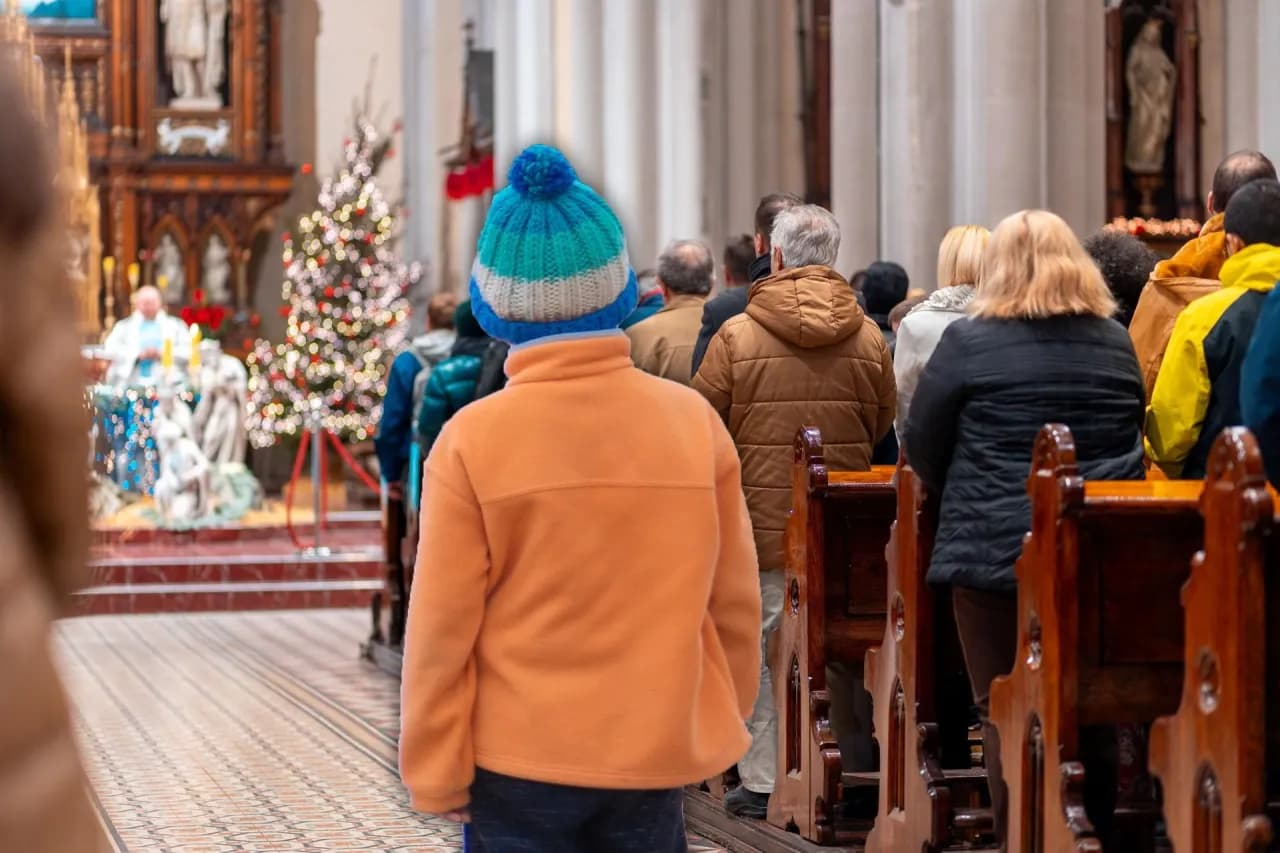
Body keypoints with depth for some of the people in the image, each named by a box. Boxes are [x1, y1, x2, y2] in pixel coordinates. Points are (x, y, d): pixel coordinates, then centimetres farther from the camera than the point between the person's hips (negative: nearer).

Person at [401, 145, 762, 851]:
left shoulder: (472, 440, -12)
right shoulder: (694, 421, -6)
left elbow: (442, 628, -10)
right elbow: (733, 602, 2)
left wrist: (436, 772, 1)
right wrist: (722, 724, 16)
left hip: (517, 760, -2)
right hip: (658, 754, 2)